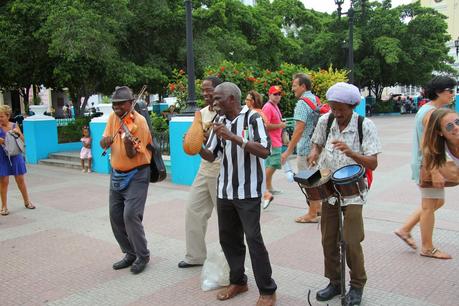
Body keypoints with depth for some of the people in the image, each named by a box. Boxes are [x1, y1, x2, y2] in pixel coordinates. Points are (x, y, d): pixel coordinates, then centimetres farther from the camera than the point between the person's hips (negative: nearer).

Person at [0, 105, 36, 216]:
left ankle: (27, 201, 28)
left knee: (20, 179, 12)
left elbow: (23, 140, 5)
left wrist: (18, 133, -12)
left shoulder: (14, 125, 2)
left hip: (15, 156, 2)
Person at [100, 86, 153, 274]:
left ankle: (143, 256, 3)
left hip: (136, 175, -7)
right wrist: (106, 140, -15)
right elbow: (103, 144, 7)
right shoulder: (113, 118, 3)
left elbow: (132, 155, -20)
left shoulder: (138, 122, -17)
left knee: (131, 215, -15)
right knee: (115, 216, 8)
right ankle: (130, 254, 24)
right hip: (117, 174, 7)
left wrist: (129, 144, -41)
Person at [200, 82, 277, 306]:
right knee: (227, 238, 12)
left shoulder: (253, 118, -8)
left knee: (253, 239, -4)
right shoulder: (220, 122, 9)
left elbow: (264, 151, -19)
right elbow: (211, 156, 11)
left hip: (248, 191, -6)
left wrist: (234, 137, -25)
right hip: (224, 190, 6)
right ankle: (238, 281, 30)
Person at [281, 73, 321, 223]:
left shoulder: (302, 103, -18)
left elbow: (299, 129, -25)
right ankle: (317, 207, 32)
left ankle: (312, 214, 10)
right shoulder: (315, 100, 10)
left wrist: (288, 151, -23)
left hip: (306, 148, -9)